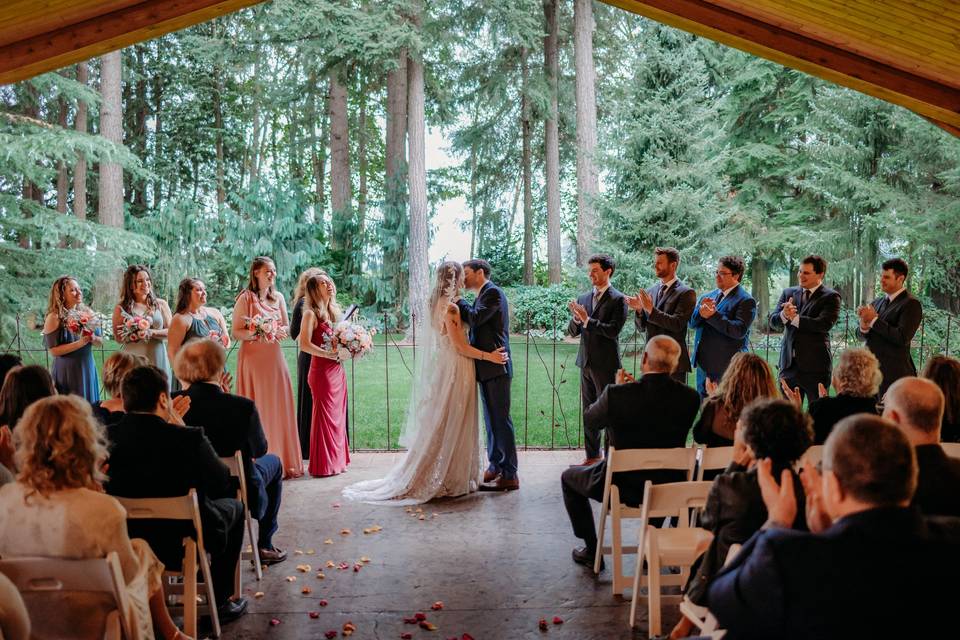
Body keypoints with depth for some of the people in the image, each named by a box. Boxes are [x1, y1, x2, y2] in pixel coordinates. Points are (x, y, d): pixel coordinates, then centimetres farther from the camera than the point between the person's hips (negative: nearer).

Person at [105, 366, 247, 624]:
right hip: (181, 547, -4)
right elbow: (223, 483, -9)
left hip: (122, 544, 5)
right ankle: (220, 602, 29)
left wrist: (169, 424, 7)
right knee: (233, 506, 24)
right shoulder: (189, 439, -25)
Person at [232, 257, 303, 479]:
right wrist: (256, 333, -22)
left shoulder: (278, 297, 11)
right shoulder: (246, 298, -5)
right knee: (256, 410, -2)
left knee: (279, 408, 5)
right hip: (253, 358, -5)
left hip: (275, 358, 5)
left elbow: (287, 326, 14)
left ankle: (281, 461, 13)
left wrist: (281, 331, -7)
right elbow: (236, 332, -7)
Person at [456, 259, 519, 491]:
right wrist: (459, 305, 4)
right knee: (492, 420, 14)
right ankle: (495, 468, 22)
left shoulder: (493, 292, -10)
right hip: (487, 368, 10)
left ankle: (509, 476, -4)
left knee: (500, 420, -7)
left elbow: (476, 318, -22)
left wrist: (459, 301, -8)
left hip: (495, 367, -10)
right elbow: (473, 320, 15)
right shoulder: (484, 294, 19)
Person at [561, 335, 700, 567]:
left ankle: (592, 551, 25)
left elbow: (589, 418, -2)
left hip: (623, 487, -3)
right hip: (670, 489, 3)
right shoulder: (690, 397, -14)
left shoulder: (616, 394, -23)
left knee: (569, 478, 25)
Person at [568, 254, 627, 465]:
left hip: (606, 363, -7)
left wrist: (586, 320, -18)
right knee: (589, 411, 12)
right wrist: (576, 318, -10)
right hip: (586, 361, 7)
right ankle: (592, 456, 21)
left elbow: (613, 330, -19)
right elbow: (573, 332, 11)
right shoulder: (583, 298, 11)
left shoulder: (618, 299, -8)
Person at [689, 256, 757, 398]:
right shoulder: (708, 296, 13)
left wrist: (713, 315, -22)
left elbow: (739, 330, -21)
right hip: (703, 364, 7)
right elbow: (692, 323, 6)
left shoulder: (746, 301, -9)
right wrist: (701, 310, -15)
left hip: (726, 366, -7)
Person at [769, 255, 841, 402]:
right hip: (789, 364, 4)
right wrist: (784, 315, -20)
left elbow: (825, 324, -19)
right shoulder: (788, 293, 11)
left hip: (815, 366, -4)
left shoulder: (831, 297, -4)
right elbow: (773, 322, 2)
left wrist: (795, 318, -16)